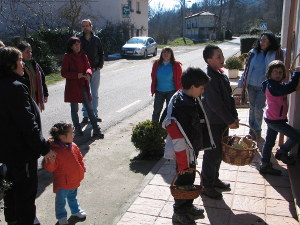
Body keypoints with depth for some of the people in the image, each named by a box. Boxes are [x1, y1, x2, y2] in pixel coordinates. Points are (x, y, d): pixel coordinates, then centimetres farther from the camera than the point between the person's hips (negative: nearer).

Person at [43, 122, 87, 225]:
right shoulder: (55, 151, -27)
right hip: (62, 183, -6)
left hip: (74, 180, 6)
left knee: (73, 197, 28)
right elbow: (50, 168, -24)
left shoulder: (73, 146, -5)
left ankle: (76, 210, 48)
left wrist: (82, 170, 10)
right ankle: (61, 217, 33)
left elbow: (80, 159, 9)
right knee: (61, 200, 14)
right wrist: (50, 162, -44)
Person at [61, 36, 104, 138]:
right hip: (72, 87, -4)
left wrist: (88, 74, -12)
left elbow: (88, 67, 11)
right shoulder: (67, 57, -7)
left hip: (83, 86, 4)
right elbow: (63, 73, -8)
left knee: (89, 108, 5)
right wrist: (76, 75, -20)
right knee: (74, 109, 8)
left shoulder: (83, 55, 8)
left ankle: (96, 130, 8)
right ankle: (77, 129, 22)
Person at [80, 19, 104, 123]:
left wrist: (100, 66, -2)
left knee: (95, 94, 9)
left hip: (95, 70, 2)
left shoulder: (96, 39, 5)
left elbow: (101, 53, 10)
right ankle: (86, 115, 12)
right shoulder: (79, 40, -1)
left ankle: (95, 114, 19)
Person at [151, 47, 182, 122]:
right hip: (159, 92, 2)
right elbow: (153, 77, 6)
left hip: (171, 92, -1)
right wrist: (153, 90, 4)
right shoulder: (157, 64, -2)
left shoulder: (176, 65, -7)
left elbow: (179, 79, -2)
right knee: (156, 110, 8)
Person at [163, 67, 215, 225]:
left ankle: (188, 207, 41)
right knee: (184, 180, 6)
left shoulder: (191, 99, 2)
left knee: (190, 178, 22)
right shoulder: (180, 105, -28)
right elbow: (178, 137, -28)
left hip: (193, 149, 9)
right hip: (185, 152, -9)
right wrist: (183, 163, -23)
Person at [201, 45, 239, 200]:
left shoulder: (221, 75, 9)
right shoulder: (209, 78, -21)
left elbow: (229, 97, 12)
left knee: (220, 151, 19)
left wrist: (234, 117, 6)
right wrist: (229, 120, -17)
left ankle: (214, 178, 36)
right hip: (213, 122, -9)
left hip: (223, 121, 9)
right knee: (212, 153, 2)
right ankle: (206, 185, 17)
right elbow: (215, 103, -23)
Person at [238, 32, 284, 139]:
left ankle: (256, 131, 16)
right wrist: (241, 83, 7)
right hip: (251, 86, 3)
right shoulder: (253, 53, 0)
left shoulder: (275, 54, -6)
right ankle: (251, 131, 27)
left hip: (264, 87, -2)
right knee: (252, 108, 12)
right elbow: (246, 69, 6)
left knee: (258, 109, -4)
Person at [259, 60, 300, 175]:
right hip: (275, 120, -10)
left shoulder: (276, 84, 10)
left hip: (272, 119, 10)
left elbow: (287, 88, 7)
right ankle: (282, 152, 18)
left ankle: (265, 166, 26)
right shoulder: (273, 86, -23)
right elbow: (290, 87, -33)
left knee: (269, 142, 16)